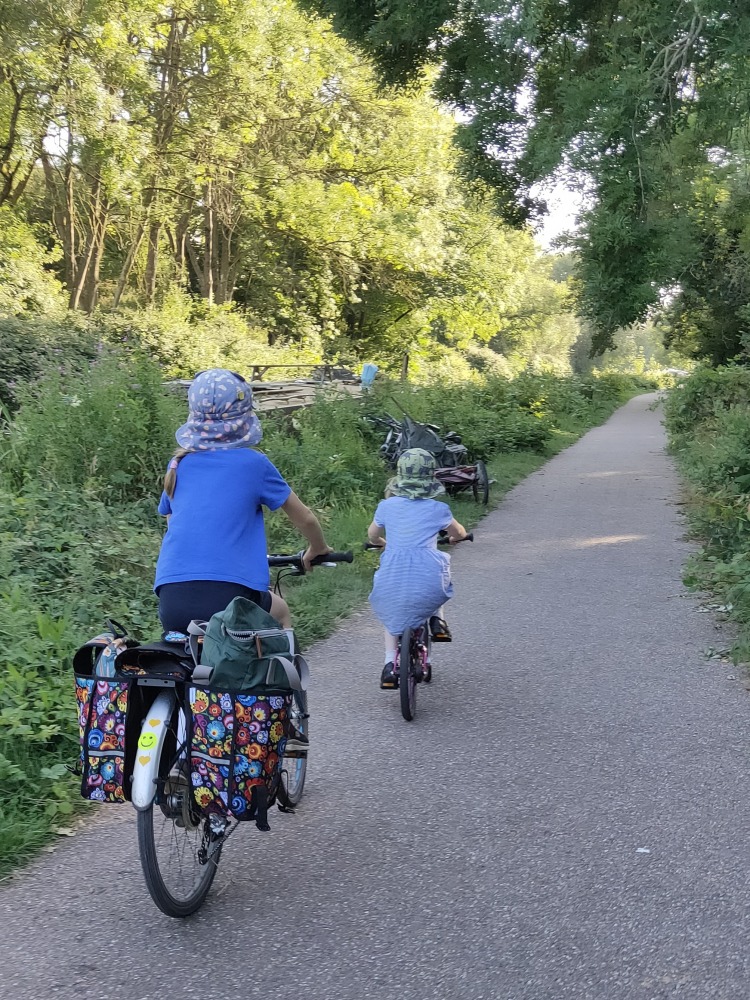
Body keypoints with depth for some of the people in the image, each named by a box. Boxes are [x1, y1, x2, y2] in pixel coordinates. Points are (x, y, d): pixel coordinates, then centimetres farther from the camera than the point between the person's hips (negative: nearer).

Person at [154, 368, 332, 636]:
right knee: (280, 612, 28)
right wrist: (318, 550, 34)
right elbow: (304, 518, 14)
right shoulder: (254, 463, 4)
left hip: (171, 603, 3)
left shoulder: (178, 465, 14)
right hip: (230, 597, -2)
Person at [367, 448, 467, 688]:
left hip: (391, 583, 1)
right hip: (428, 584, -1)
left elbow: (372, 536, 24)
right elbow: (460, 534, 20)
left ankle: (390, 664, 15)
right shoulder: (438, 509, 2)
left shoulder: (387, 506, 6)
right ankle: (437, 619, 26)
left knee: (391, 616, 31)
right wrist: (452, 537, 43)